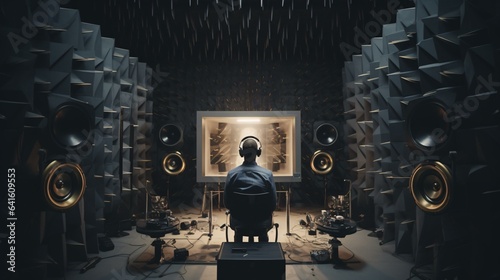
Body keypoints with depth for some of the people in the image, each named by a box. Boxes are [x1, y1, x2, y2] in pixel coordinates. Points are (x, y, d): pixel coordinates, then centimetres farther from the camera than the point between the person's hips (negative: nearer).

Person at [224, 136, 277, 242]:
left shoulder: (231, 174, -16)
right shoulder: (267, 174, -19)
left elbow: (227, 203, -7)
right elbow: (273, 203, -11)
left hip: (238, 223, 1)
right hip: (262, 223, 0)